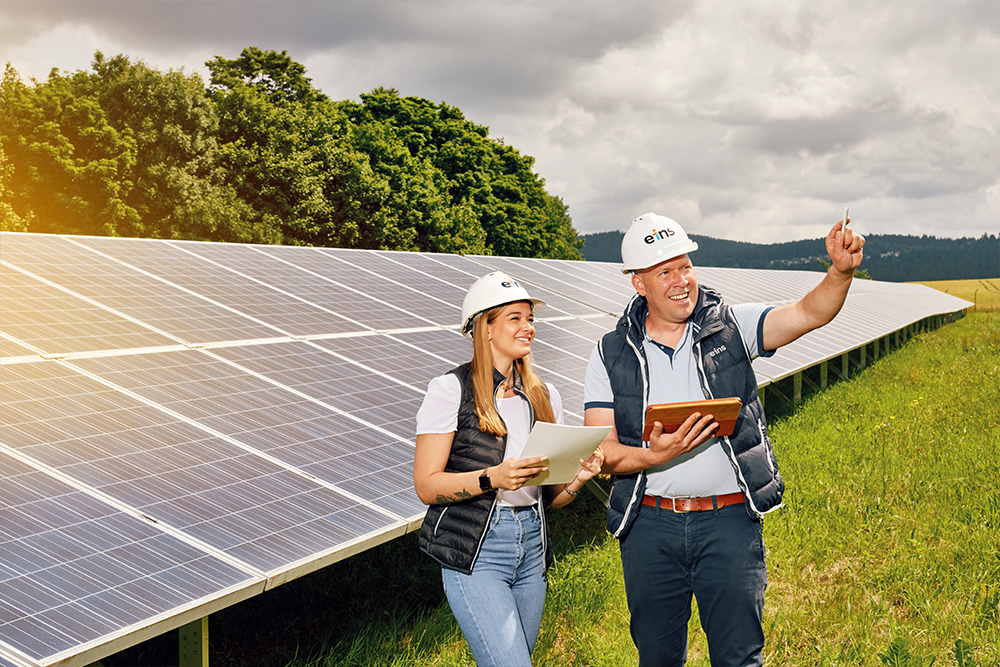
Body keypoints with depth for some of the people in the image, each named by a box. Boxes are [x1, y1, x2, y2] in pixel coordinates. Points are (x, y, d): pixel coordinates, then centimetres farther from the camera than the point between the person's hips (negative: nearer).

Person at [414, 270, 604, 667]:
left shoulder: (544, 397, 12)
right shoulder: (451, 390, -5)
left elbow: (550, 496, 15)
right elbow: (426, 485, -8)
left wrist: (578, 477, -6)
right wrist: (493, 478, -21)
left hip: (531, 548, 6)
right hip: (475, 553, -6)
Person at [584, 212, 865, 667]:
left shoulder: (731, 326, 2)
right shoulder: (612, 354, 1)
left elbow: (809, 313, -11)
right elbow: (599, 452, -4)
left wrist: (841, 271, -30)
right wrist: (653, 456, -22)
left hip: (730, 521, -1)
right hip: (650, 525, 1)